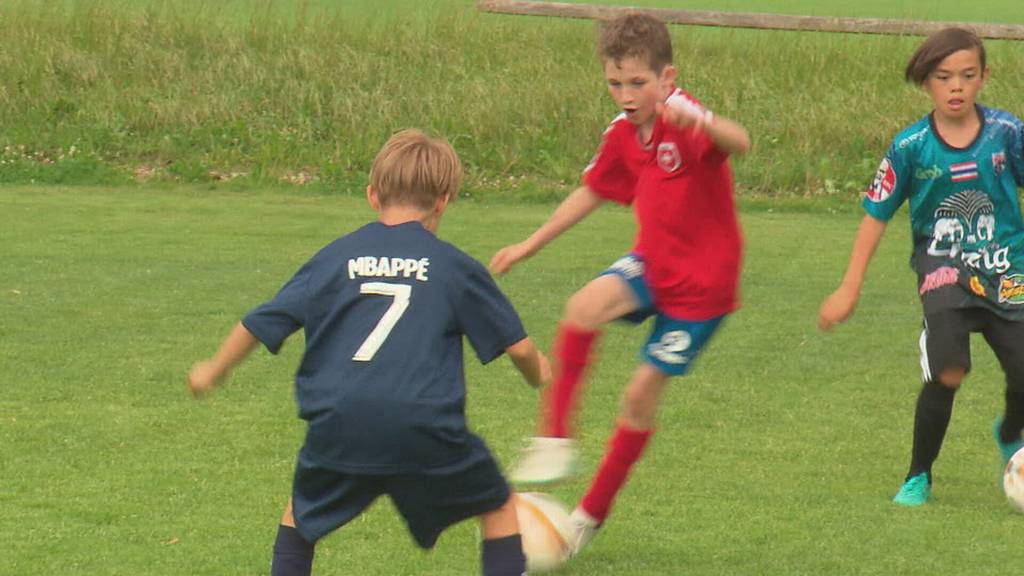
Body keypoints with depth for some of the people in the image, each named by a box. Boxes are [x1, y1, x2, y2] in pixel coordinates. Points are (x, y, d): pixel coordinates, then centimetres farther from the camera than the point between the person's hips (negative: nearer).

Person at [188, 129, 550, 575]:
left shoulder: (336, 257, 13)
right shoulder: (455, 267, 9)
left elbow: (261, 324, 17)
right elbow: (517, 346, 11)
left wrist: (214, 371, 34)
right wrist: (538, 374, 36)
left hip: (339, 421, 2)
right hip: (426, 422, -2)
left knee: (302, 512, 26)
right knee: (498, 510, 16)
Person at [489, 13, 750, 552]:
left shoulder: (684, 121, -22)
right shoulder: (623, 134, 1)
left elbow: (740, 143, -44)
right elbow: (591, 193, 19)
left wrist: (696, 118, -65)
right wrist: (530, 245, 20)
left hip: (702, 280, -6)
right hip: (653, 261, 6)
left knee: (642, 393, -1)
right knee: (585, 305, -27)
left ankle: (591, 514, 16)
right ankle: (555, 439, -22)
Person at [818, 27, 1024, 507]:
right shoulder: (911, 147, -7)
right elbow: (876, 215, 1)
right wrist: (849, 288, -1)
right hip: (943, 269, -2)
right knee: (947, 373, -21)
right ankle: (918, 477, 1)